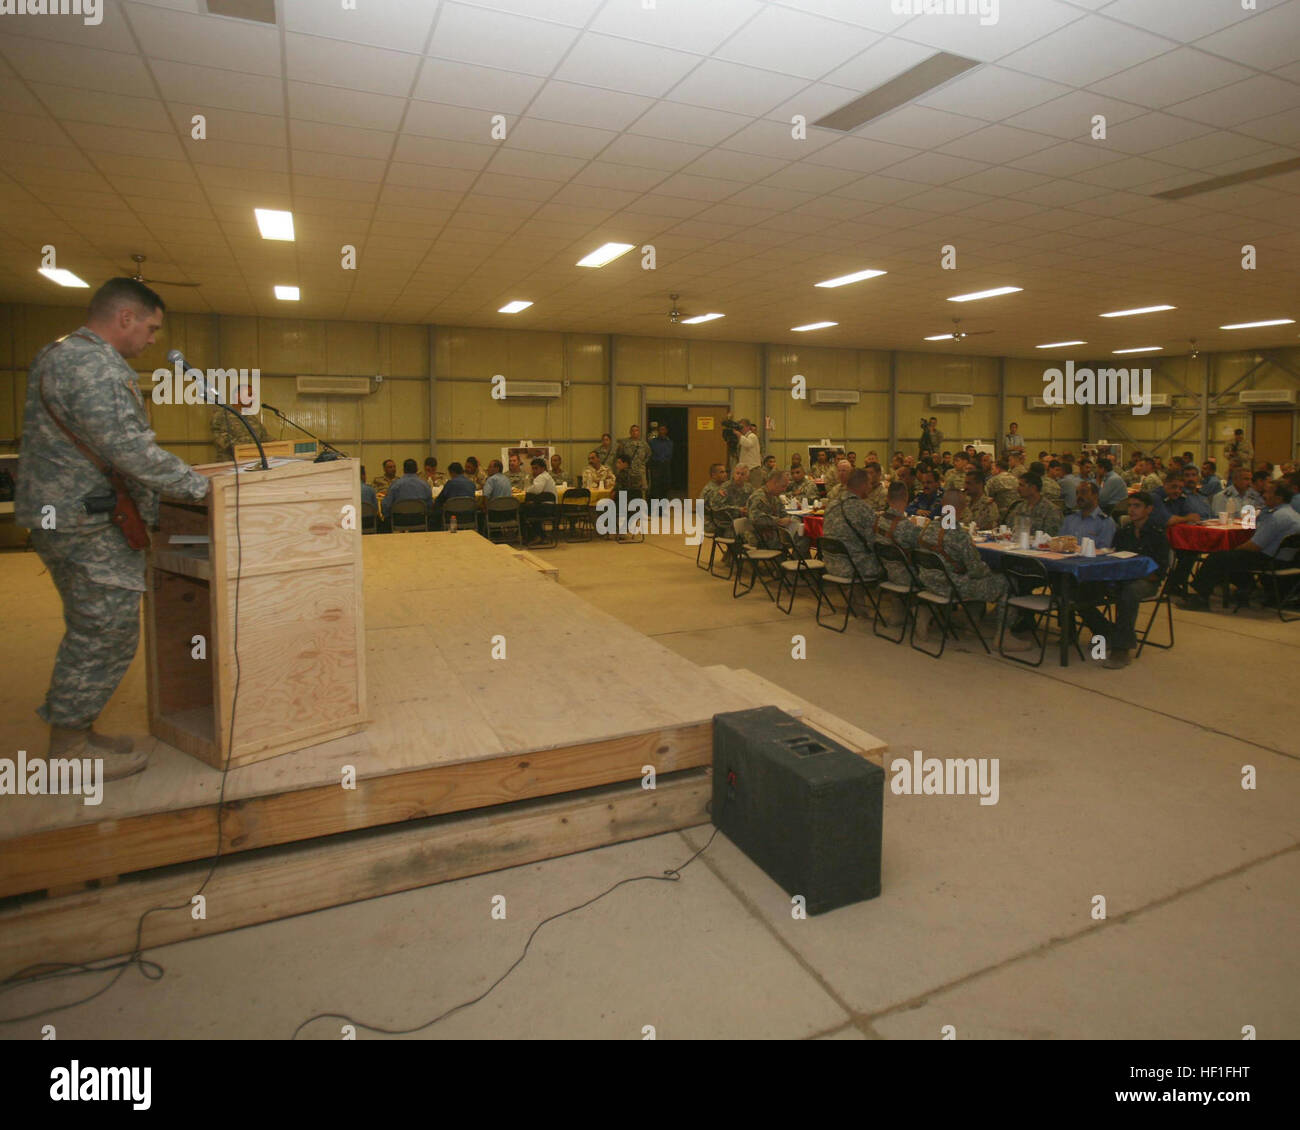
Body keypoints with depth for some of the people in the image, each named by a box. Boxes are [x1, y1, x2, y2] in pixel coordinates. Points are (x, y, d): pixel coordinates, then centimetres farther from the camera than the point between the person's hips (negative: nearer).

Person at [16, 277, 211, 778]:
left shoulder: (60, 354, 18)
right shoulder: (93, 365, -18)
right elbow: (129, 449, -25)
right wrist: (195, 485, -15)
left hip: (65, 515, 11)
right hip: (87, 524, -11)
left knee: (89, 632, 18)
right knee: (106, 633, -2)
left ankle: (73, 731, 29)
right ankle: (70, 748, 10)